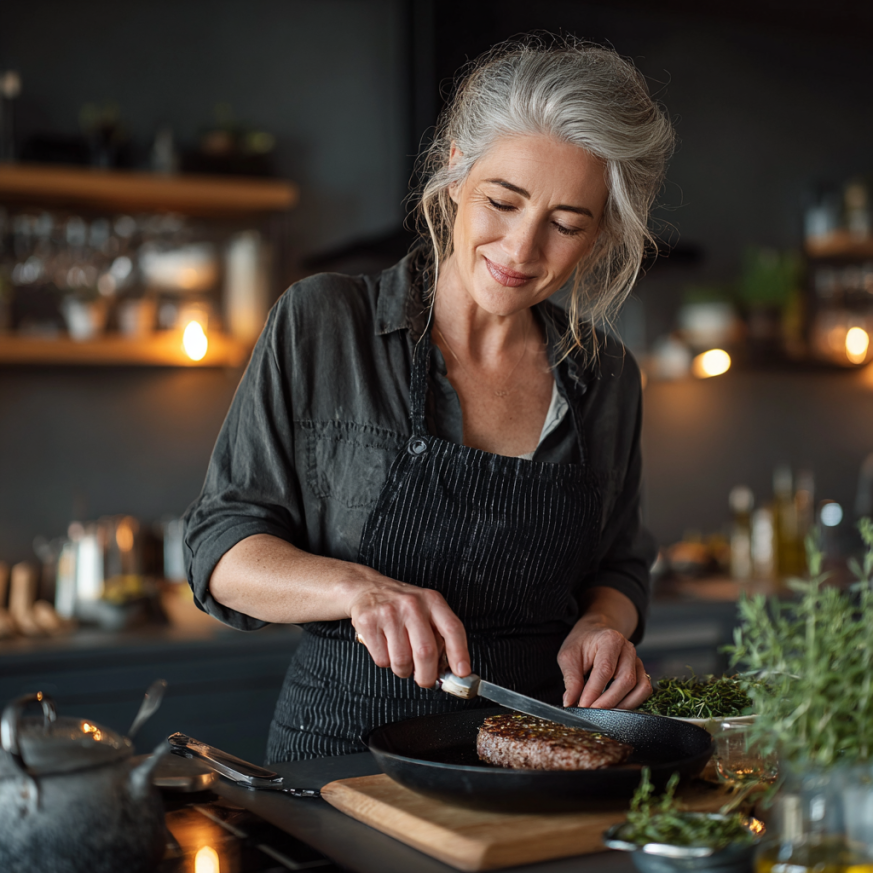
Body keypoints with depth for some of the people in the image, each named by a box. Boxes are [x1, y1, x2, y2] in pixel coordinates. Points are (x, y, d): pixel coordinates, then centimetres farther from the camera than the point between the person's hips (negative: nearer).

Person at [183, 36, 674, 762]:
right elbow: (221, 549, -3)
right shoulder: (320, 326, -3)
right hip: (342, 749, -2)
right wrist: (356, 587, -21)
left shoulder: (606, 377, 8)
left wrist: (603, 624, -3)